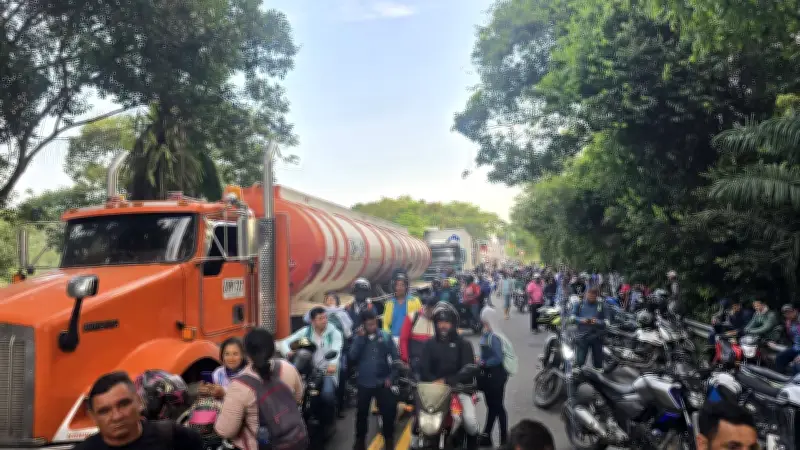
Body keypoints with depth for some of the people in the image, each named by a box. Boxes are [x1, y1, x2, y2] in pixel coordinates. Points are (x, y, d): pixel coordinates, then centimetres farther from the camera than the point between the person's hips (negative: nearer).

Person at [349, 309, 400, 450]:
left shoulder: (385, 336, -4)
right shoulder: (359, 338, -1)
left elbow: (395, 357, -2)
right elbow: (352, 357, -13)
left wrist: (391, 376, -6)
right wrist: (361, 338, -17)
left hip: (382, 382, -1)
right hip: (364, 383, 1)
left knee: (388, 411, 4)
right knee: (362, 413, 12)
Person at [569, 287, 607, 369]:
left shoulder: (600, 305, 6)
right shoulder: (579, 304, 6)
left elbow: (605, 322, 4)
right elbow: (572, 318, 4)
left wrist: (597, 322, -16)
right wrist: (581, 320, -15)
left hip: (597, 336, 1)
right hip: (583, 335, -1)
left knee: (598, 360, 10)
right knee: (579, 360, -4)